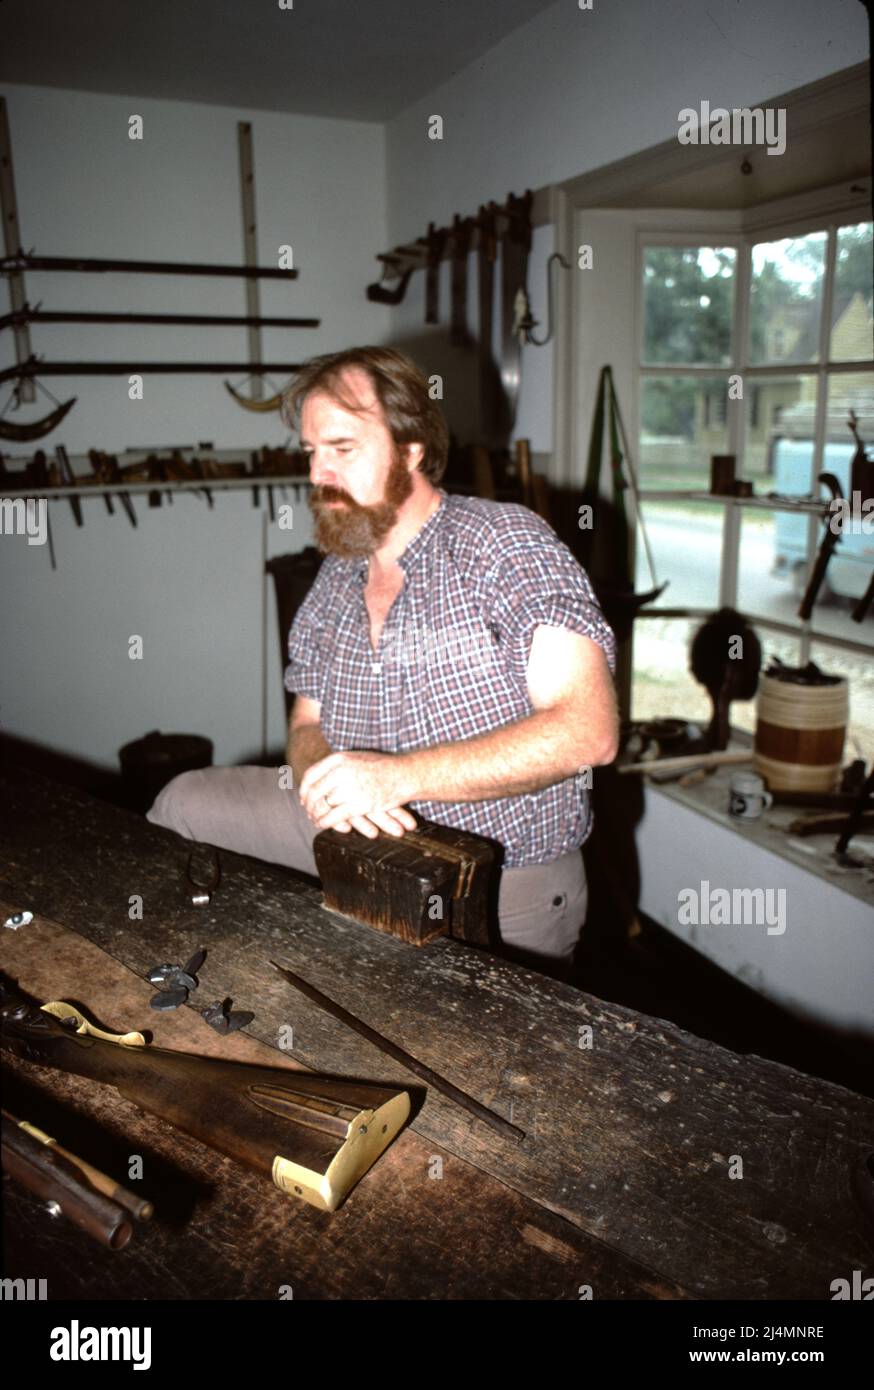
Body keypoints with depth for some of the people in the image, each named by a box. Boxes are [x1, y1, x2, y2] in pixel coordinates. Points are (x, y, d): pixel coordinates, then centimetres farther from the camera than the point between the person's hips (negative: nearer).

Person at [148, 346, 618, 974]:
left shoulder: (509, 544, -16)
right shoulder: (336, 580, 6)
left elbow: (589, 728, -26)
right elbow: (308, 723, 12)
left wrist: (396, 775, -32)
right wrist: (322, 781, -15)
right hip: (367, 838, 6)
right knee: (185, 802, 8)